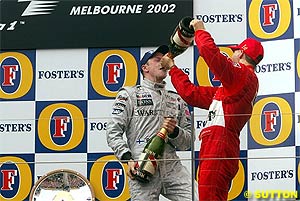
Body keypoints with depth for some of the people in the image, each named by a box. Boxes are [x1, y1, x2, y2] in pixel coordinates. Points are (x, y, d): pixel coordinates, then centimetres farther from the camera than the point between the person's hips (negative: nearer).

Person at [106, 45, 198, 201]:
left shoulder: (177, 99, 23)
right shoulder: (129, 94, 11)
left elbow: (188, 142, 19)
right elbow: (113, 132, 2)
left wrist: (174, 131, -3)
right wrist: (128, 159, -11)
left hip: (173, 168, 3)